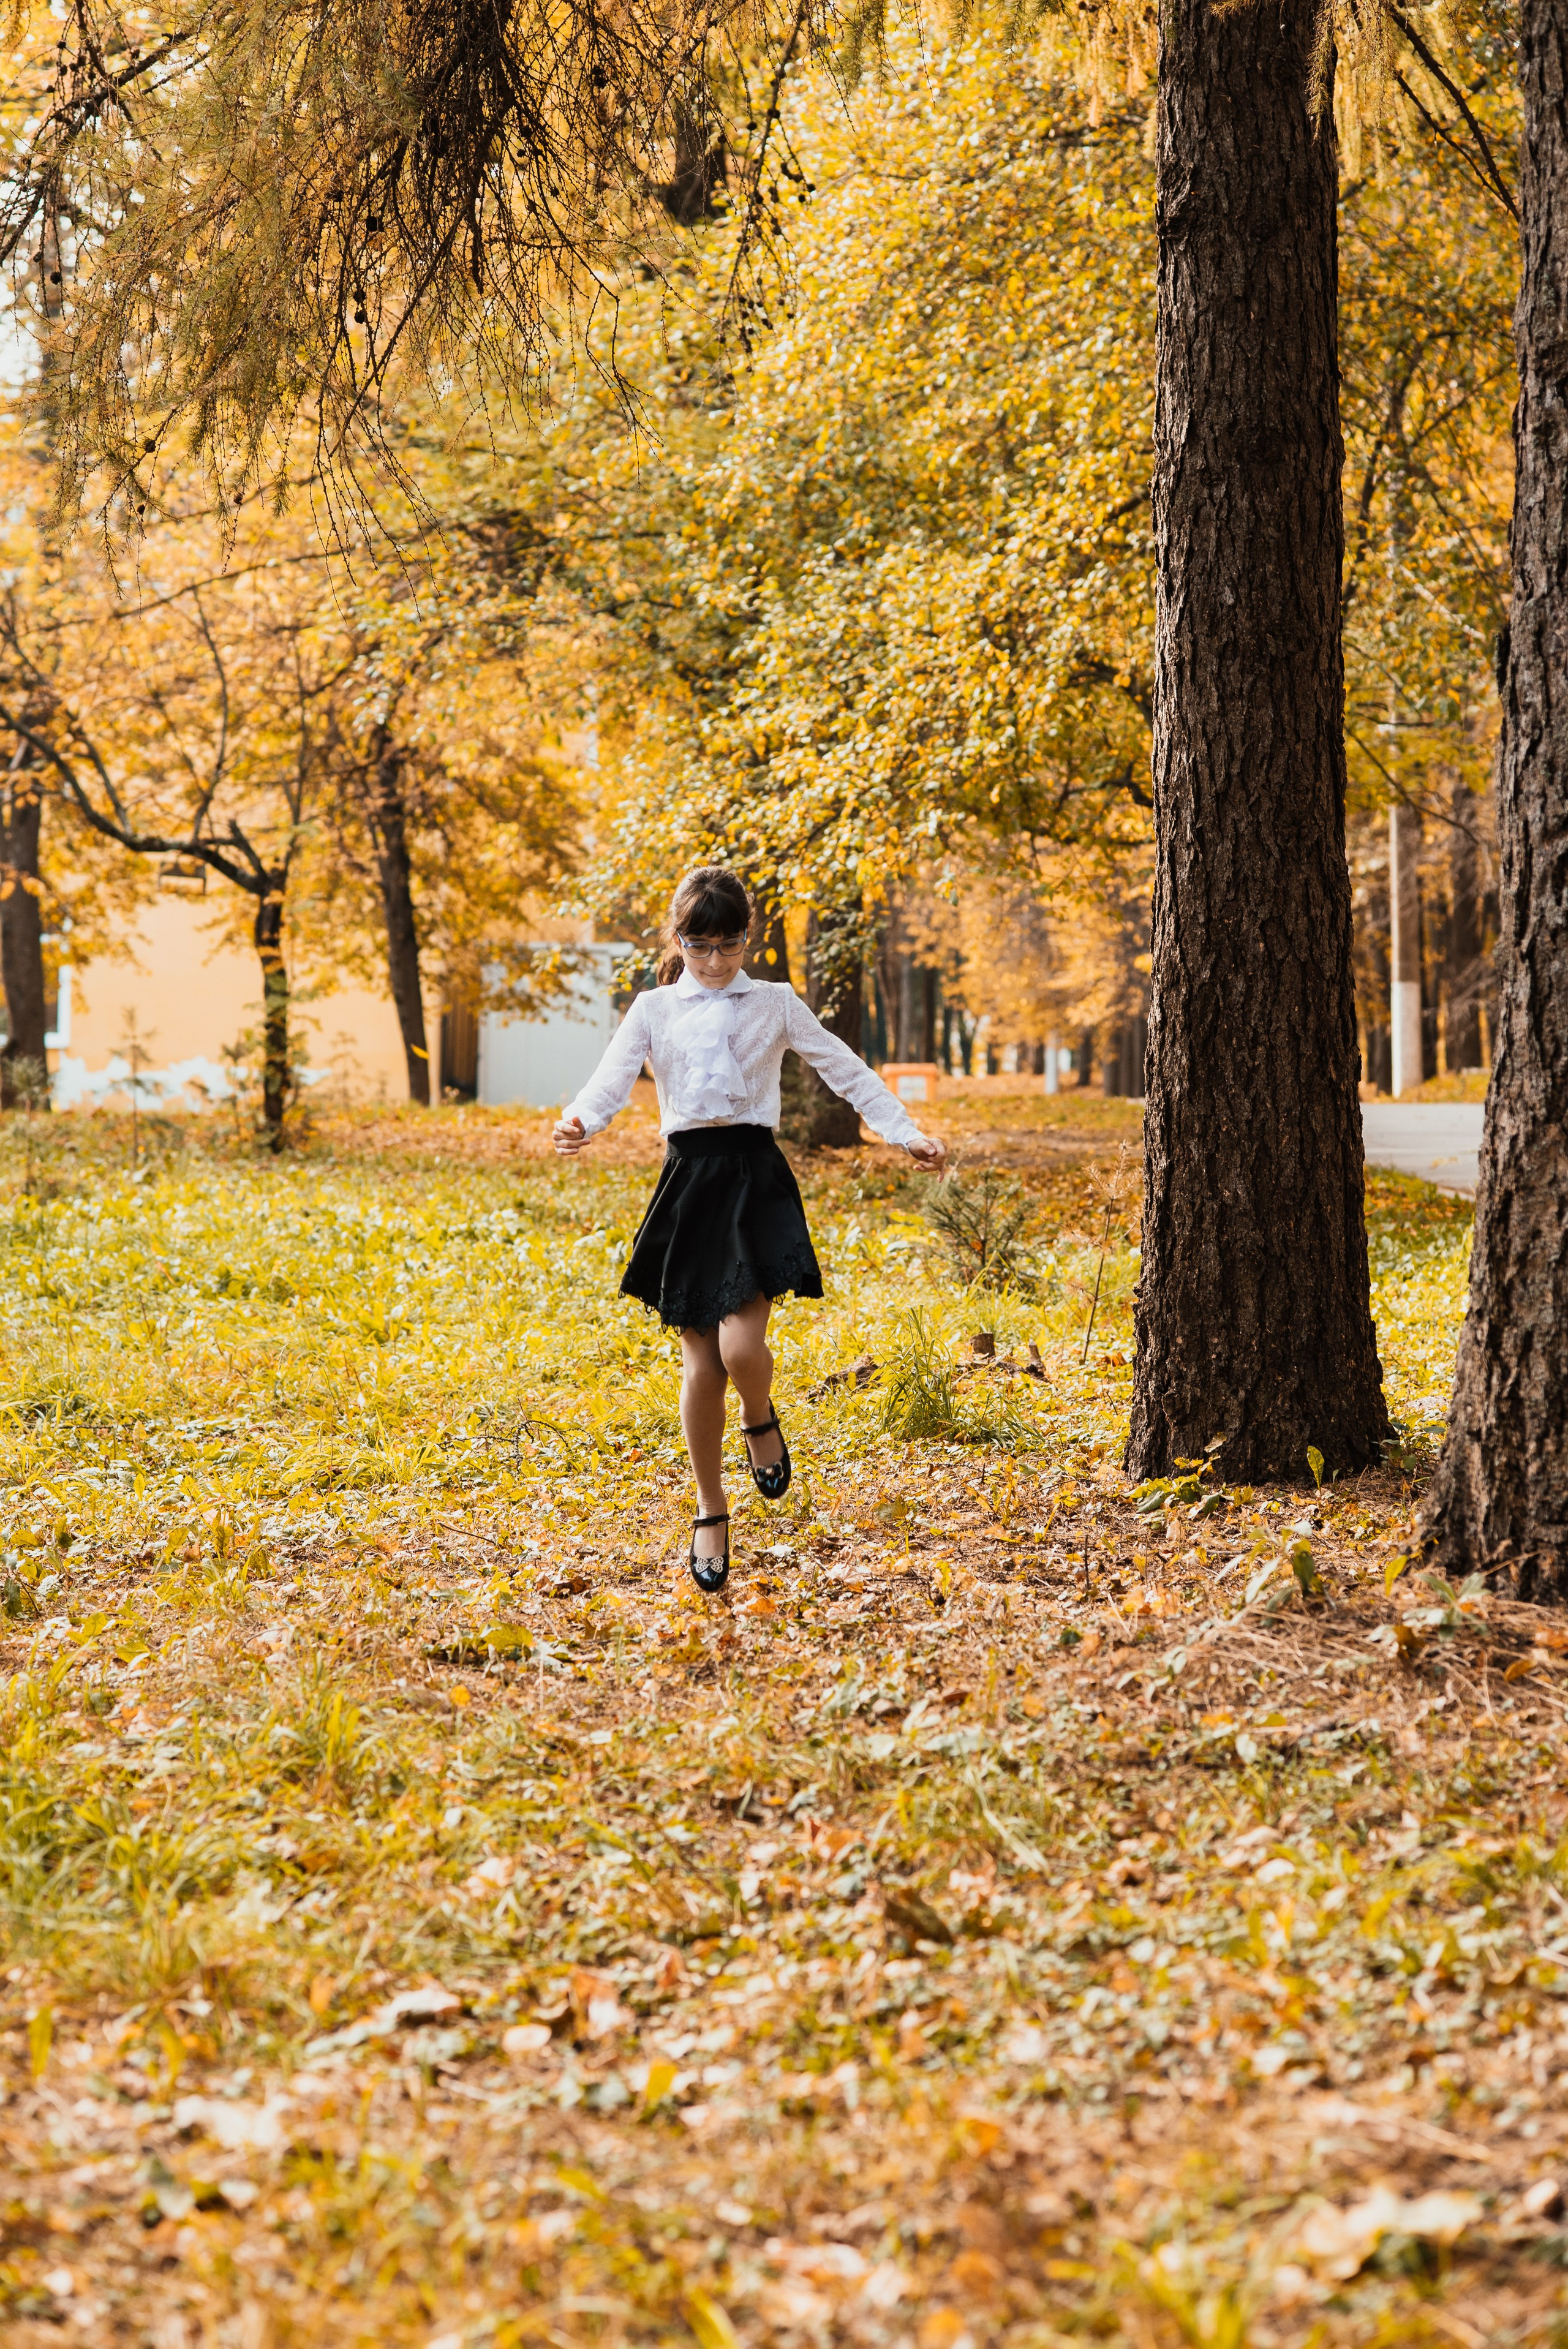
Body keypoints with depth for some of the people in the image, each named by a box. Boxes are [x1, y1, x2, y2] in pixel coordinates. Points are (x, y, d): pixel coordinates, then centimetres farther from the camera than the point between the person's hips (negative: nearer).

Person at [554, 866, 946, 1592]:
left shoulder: (775, 1003, 9)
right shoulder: (654, 1009, 10)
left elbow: (845, 1069, 9)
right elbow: (611, 1081, -2)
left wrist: (905, 1132, -1)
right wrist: (579, 1124, -25)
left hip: (755, 1173, -1)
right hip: (689, 1178, 1)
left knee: (742, 1348, -18)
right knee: (702, 1364, 1)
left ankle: (760, 1419, 18)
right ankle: (710, 1511, 17)